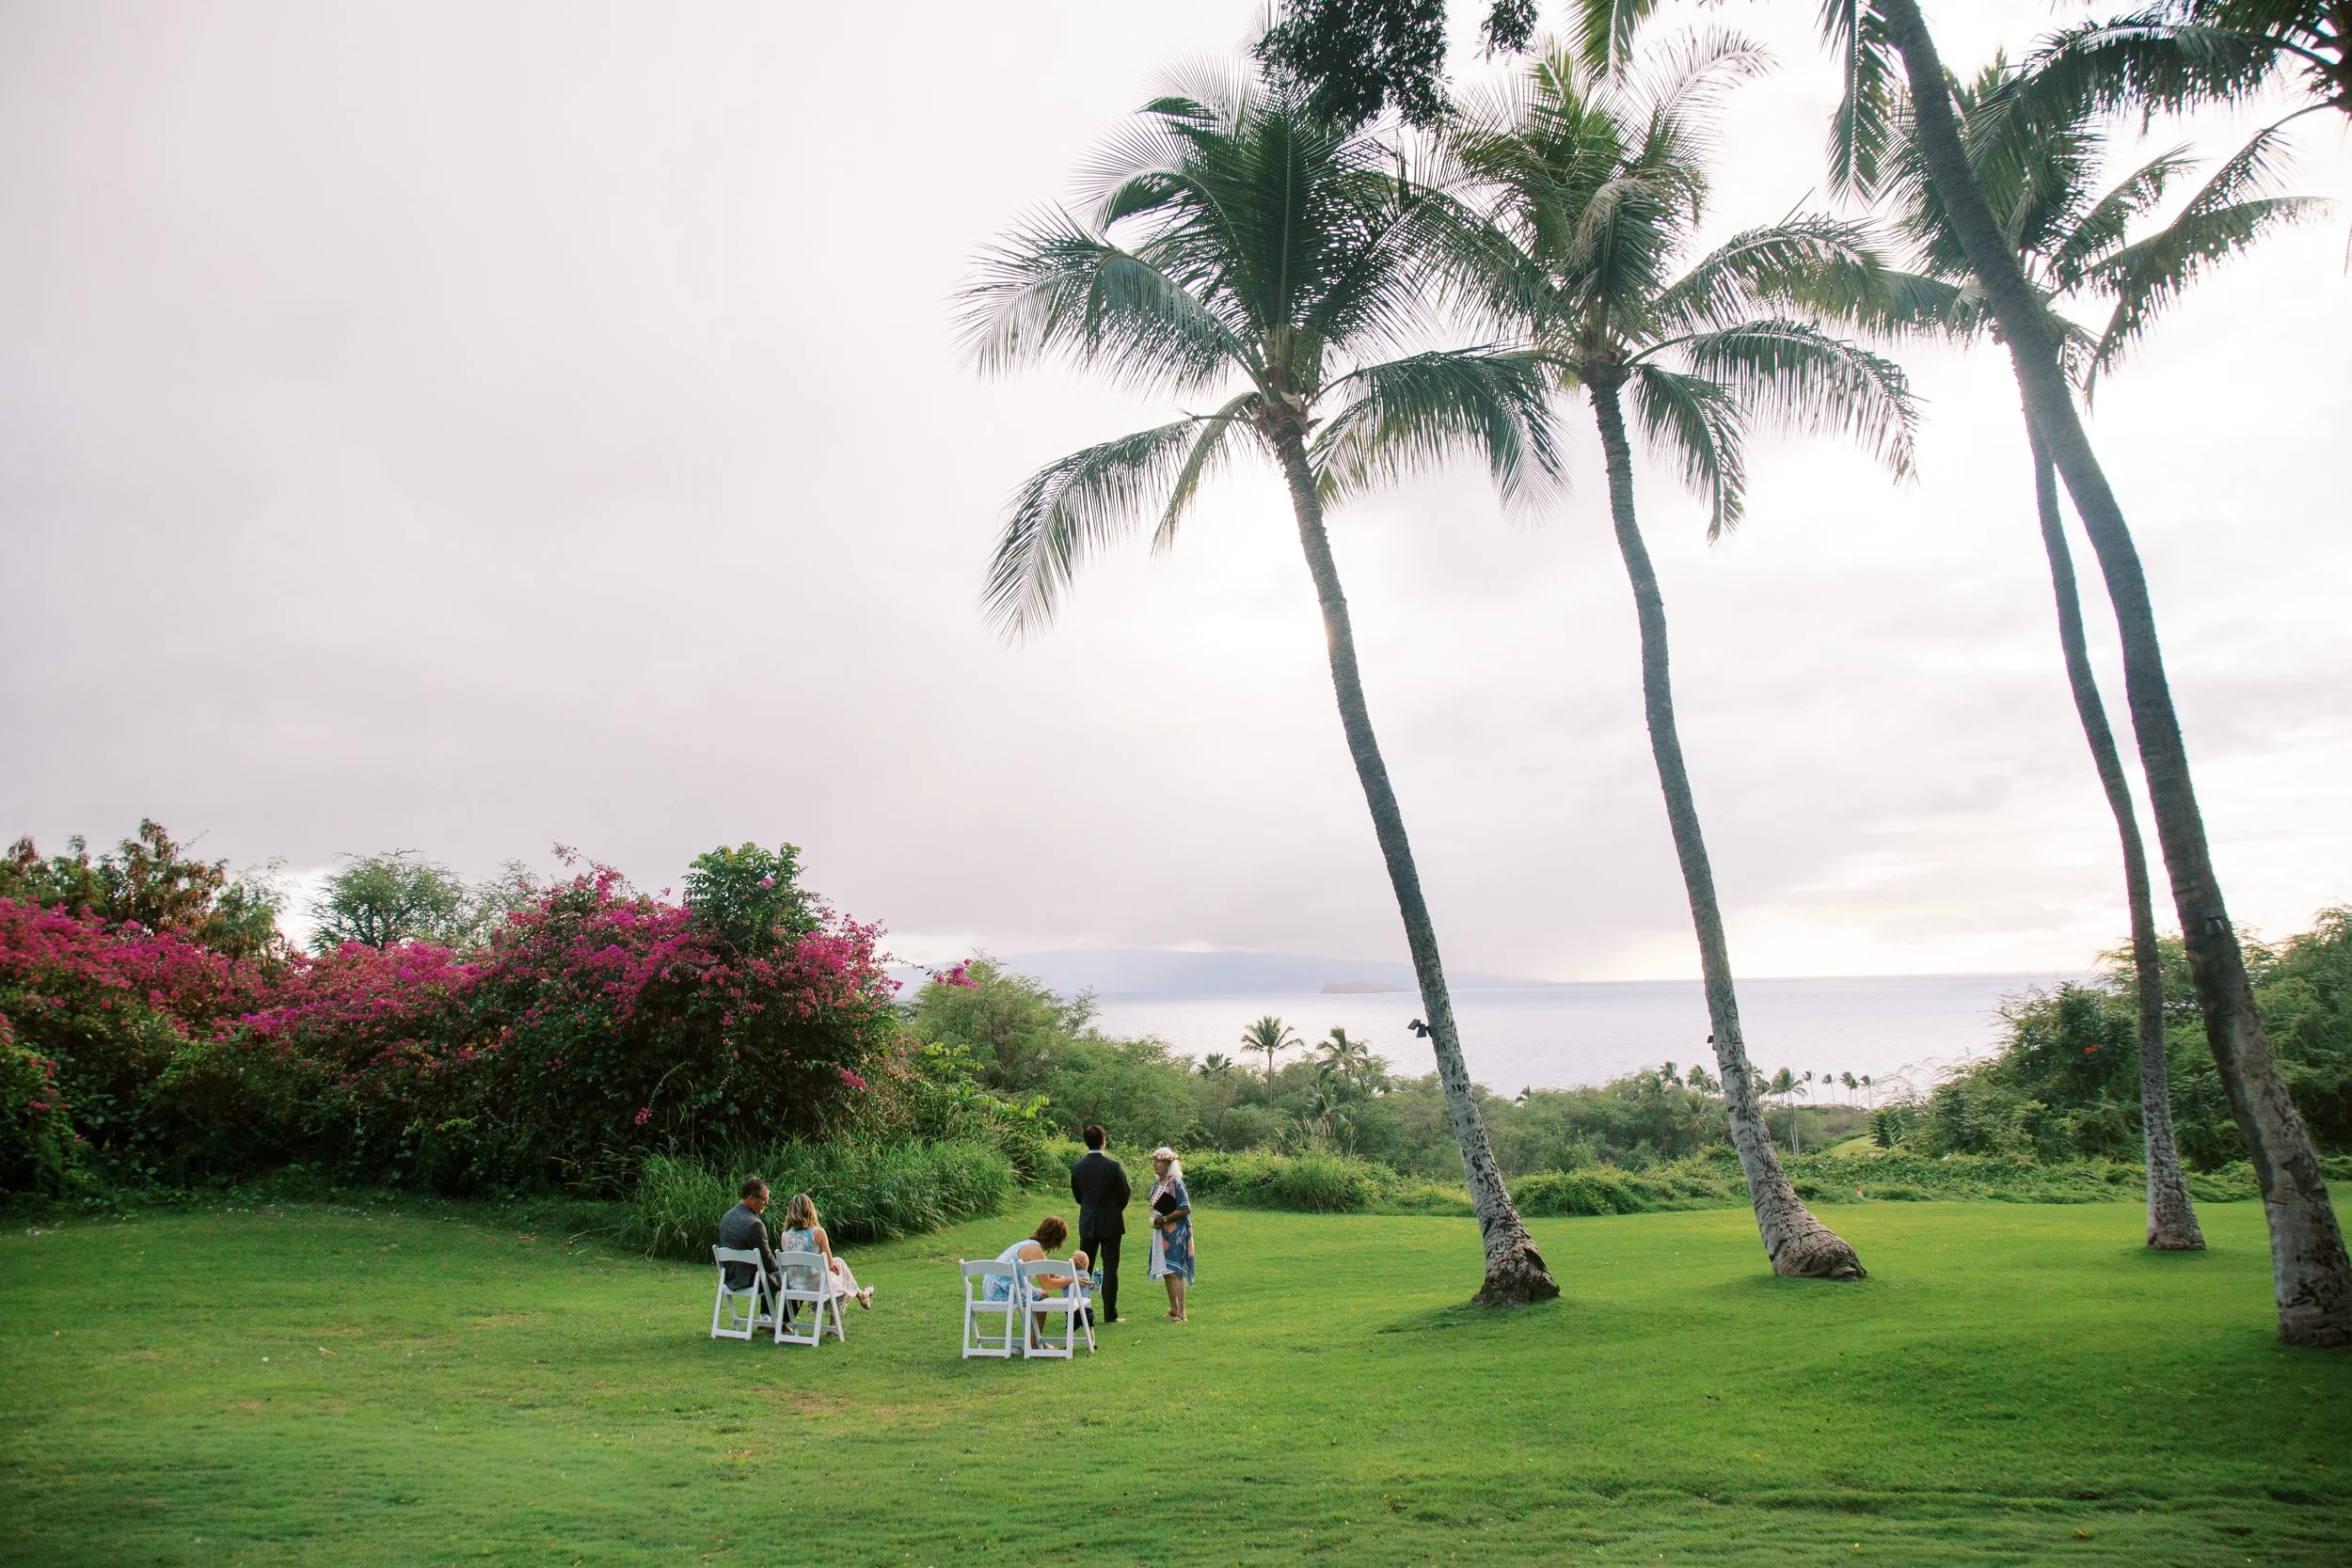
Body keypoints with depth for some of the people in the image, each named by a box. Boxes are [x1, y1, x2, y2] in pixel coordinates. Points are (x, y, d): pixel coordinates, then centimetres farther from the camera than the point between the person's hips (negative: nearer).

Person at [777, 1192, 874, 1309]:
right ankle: (861, 1295, 50)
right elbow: (829, 1263, -14)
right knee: (839, 1264, 28)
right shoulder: (818, 1232, -18)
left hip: (794, 1285, 4)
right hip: (817, 1285, -4)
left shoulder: (784, 1235, -6)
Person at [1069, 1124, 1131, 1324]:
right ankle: (1110, 1314, 2)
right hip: (1110, 1224, -3)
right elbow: (1125, 1195, -6)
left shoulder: (1077, 1167, -4)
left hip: (1087, 1224, 3)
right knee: (1110, 1268, 2)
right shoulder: (1114, 1167, -15)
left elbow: (1077, 1196, 7)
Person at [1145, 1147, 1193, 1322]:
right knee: (1166, 1272, 13)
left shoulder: (1175, 1183, -14)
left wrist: (1164, 1219, -15)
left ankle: (1181, 1313, -11)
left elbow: (1185, 1209, -18)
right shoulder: (1156, 1184, 12)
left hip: (1175, 1233, -9)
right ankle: (1173, 1309, 23)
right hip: (1161, 1232, 9)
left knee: (1174, 1271, -12)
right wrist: (1154, 1219, 4)